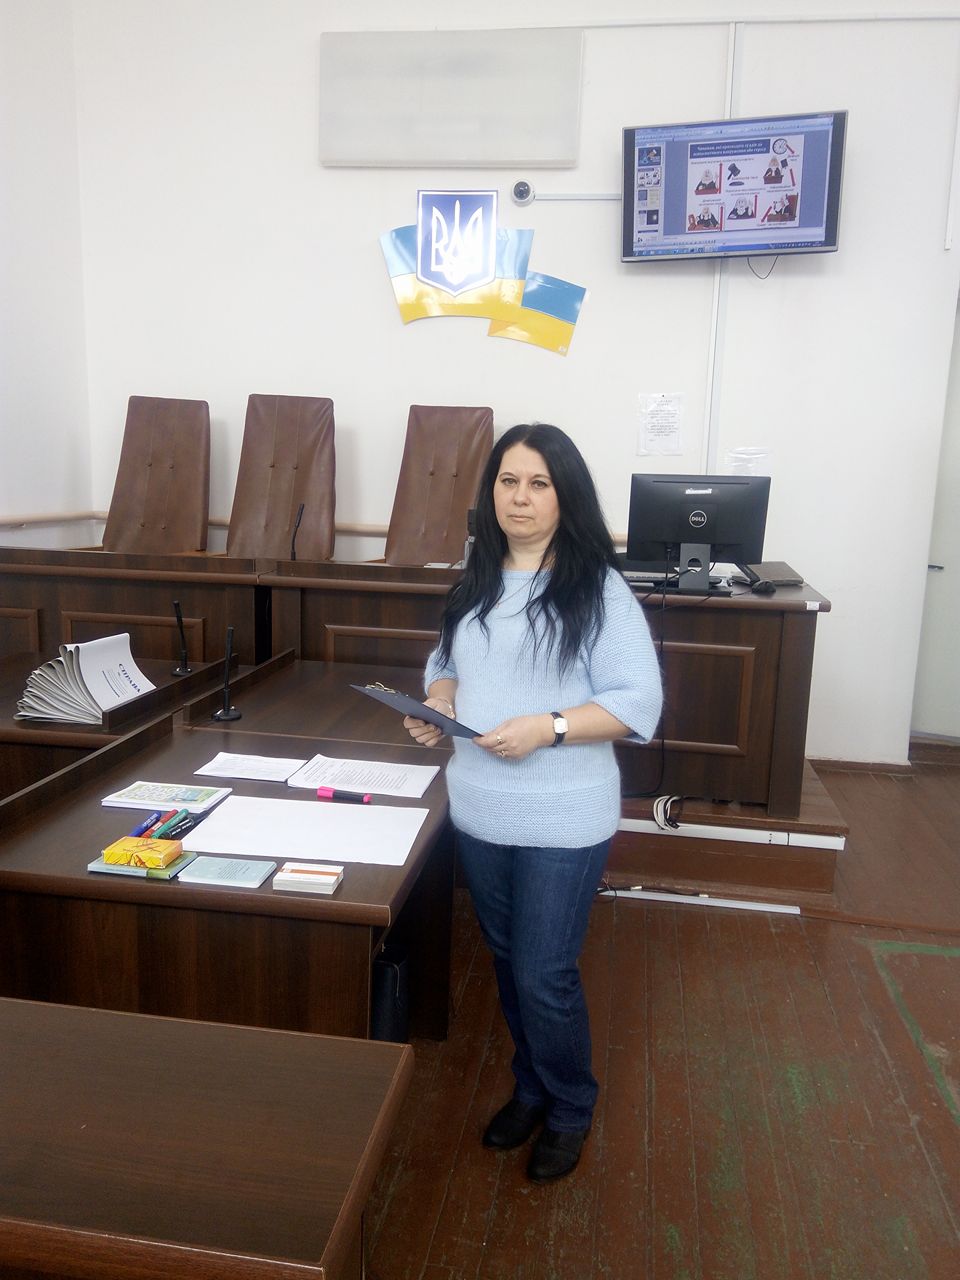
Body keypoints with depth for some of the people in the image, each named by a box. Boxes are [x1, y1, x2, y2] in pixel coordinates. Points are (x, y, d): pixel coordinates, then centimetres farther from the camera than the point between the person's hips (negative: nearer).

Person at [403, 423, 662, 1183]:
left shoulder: (597, 587, -11)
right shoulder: (477, 580, 7)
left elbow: (639, 702, -14)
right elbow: (447, 664, 16)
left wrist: (550, 728, -25)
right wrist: (437, 704, -6)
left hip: (563, 822, -5)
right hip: (478, 813, 6)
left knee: (544, 977, 5)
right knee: (508, 964, 20)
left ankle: (571, 1108, 33)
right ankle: (531, 1088, 44)